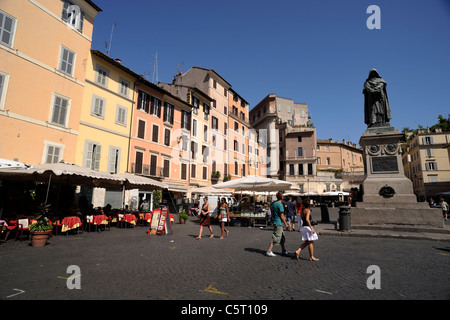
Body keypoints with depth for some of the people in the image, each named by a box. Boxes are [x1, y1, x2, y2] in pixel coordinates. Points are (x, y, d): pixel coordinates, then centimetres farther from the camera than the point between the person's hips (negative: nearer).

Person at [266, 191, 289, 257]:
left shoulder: (273, 203, 8)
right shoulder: (280, 205, -18)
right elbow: (281, 216, -17)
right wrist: (285, 224, -6)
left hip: (275, 221, 9)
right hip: (278, 223, -9)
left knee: (282, 237, 19)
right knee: (275, 238, -5)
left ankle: (284, 250, 29)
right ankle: (269, 251, -2)